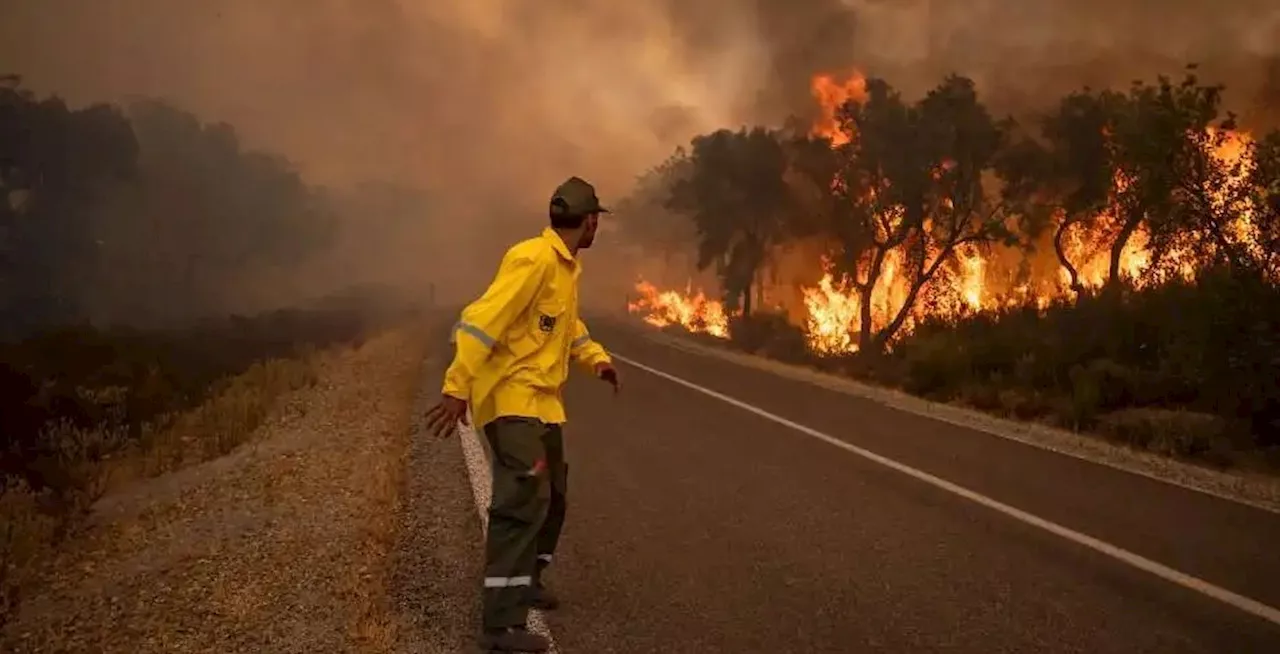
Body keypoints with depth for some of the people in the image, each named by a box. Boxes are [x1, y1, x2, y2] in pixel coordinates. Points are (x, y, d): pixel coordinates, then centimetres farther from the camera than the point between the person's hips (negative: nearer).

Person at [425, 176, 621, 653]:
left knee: (552, 494, 21)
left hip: (541, 399, 10)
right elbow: (482, 320, -26)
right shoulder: (534, 258, -19)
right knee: (524, 497, -19)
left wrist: (596, 359, 10)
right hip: (511, 397, -10)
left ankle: (525, 580, 40)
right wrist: (457, 388, -31)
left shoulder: (566, 266, 12)